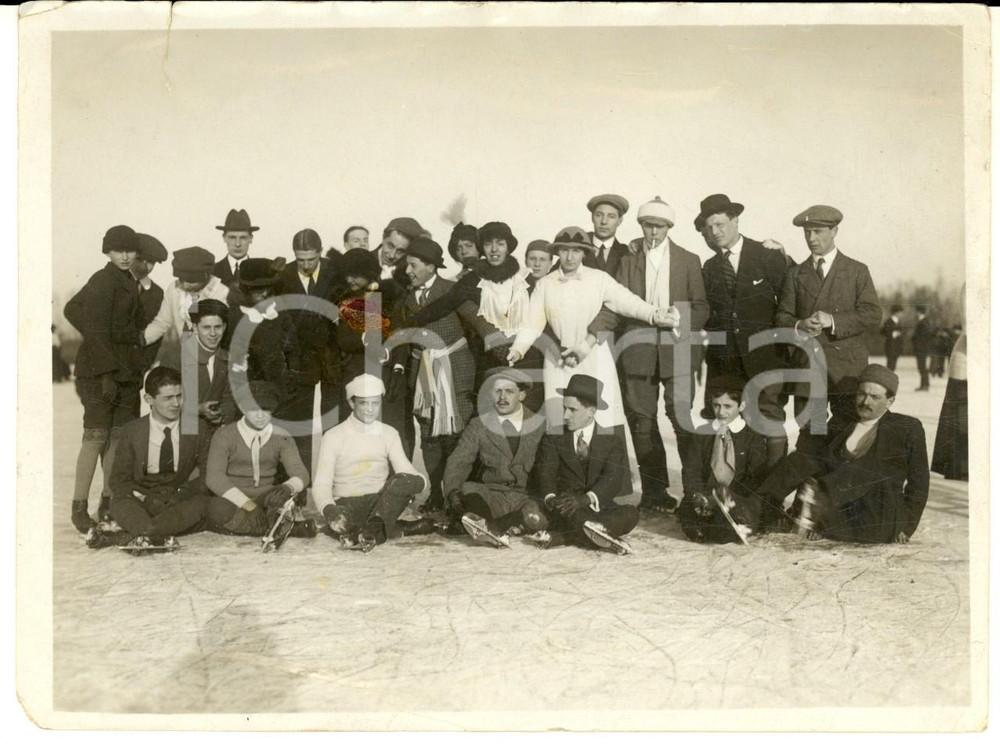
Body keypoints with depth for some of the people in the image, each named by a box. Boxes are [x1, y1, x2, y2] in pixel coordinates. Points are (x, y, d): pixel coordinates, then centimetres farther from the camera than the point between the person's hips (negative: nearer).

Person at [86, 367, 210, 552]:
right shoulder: (132, 431, 3)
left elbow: (205, 473, 7)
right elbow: (118, 480, 3)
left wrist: (182, 493, -13)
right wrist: (147, 499, -16)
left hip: (182, 502, 0)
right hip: (143, 501, 0)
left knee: (202, 503, -33)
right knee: (119, 503, -30)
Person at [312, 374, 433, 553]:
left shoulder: (389, 434, 11)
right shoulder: (334, 436, 2)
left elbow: (405, 469, 1)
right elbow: (322, 484, -4)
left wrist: (419, 481, -26)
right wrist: (328, 509, -27)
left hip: (382, 502, 2)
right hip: (347, 503, -2)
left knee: (402, 481, -30)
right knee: (338, 523, -38)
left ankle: (372, 530, -41)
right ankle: (404, 528, -24)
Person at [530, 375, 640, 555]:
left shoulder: (613, 441, 5)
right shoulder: (553, 438, 10)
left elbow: (613, 479, -11)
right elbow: (546, 472, -5)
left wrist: (586, 499, -32)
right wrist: (550, 498, -29)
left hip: (600, 507, 1)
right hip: (566, 507, -1)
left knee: (631, 513, -30)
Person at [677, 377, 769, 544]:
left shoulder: (753, 435, 5)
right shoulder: (701, 433, 12)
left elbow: (757, 476, -3)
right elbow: (691, 471, 4)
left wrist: (732, 496, -20)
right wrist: (698, 497, -17)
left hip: (740, 500, -2)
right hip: (706, 497, 2)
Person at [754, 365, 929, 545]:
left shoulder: (908, 428, 11)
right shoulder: (839, 424, 19)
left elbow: (919, 481, 9)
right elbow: (822, 465, 12)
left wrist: (907, 527, 1)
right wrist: (818, 521, 1)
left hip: (879, 523, -3)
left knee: (870, 465, -32)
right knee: (801, 459, -21)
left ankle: (817, 497, -58)